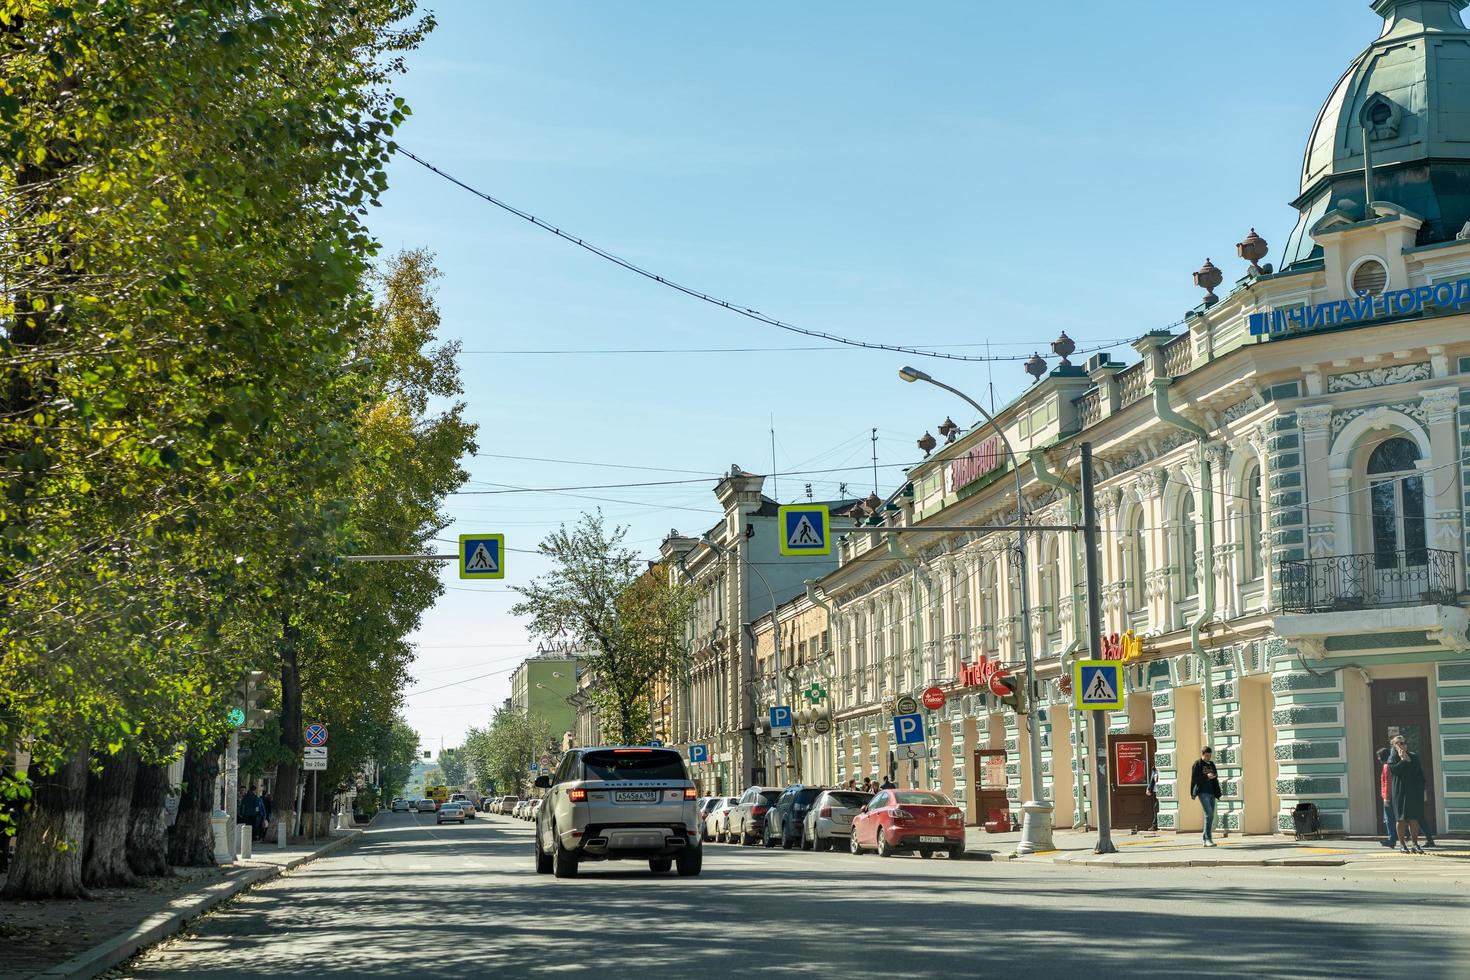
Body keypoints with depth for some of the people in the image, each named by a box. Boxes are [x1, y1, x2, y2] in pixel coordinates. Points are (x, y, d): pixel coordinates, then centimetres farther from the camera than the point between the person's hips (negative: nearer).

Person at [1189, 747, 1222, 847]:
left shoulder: (1211, 764, 15)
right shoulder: (1197, 764, -2)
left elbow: (1215, 780, 18)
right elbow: (1194, 778, -9)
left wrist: (1218, 793, 13)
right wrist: (1206, 777, -19)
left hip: (1211, 793, 7)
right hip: (1202, 792, -7)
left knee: (1211, 816, 6)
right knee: (1208, 814, -18)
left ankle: (1205, 840, 12)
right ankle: (1208, 839, -18)